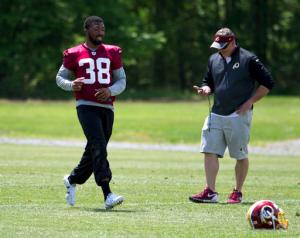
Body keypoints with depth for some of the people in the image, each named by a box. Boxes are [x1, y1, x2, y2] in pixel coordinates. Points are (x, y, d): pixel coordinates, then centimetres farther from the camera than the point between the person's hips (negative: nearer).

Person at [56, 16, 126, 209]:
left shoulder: (112, 53, 12)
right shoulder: (74, 54, 6)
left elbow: (122, 81, 14)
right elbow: (60, 77, 13)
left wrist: (110, 91, -7)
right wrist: (71, 85, -9)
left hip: (107, 107, 4)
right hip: (86, 106, -4)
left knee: (93, 152, 9)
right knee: (99, 146, -20)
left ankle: (72, 180, 36)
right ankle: (107, 195, -27)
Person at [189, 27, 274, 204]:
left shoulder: (248, 60, -6)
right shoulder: (214, 59, 12)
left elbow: (267, 83, -4)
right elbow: (209, 82, 24)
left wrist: (249, 102, -10)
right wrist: (205, 89, -1)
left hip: (239, 116, -5)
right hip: (216, 115, 5)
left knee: (241, 156, 2)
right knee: (210, 152, -4)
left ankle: (238, 193, 12)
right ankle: (210, 192, -4)